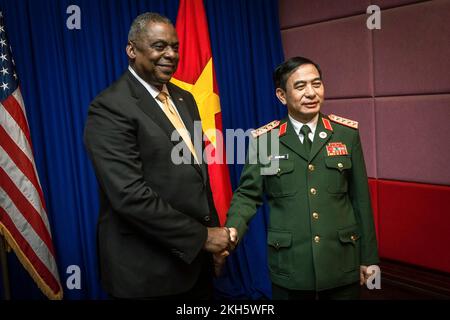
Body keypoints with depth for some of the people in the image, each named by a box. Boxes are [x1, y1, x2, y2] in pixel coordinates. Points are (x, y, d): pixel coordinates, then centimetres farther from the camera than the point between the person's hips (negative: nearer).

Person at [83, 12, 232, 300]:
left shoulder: (184, 99, 10)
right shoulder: (110, 108, -16)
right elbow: (129, 194, -23)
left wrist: (214, 231, 8)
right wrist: (201, 236, -18)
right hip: (148, 269, -7)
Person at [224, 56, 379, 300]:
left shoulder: (347, 133, 1)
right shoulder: (263, 139, -3)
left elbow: (360, 198, 4)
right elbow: (248, 195, -1)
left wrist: (368, 258, 7)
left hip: (343, 265, 1)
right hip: (289, 269, -1)